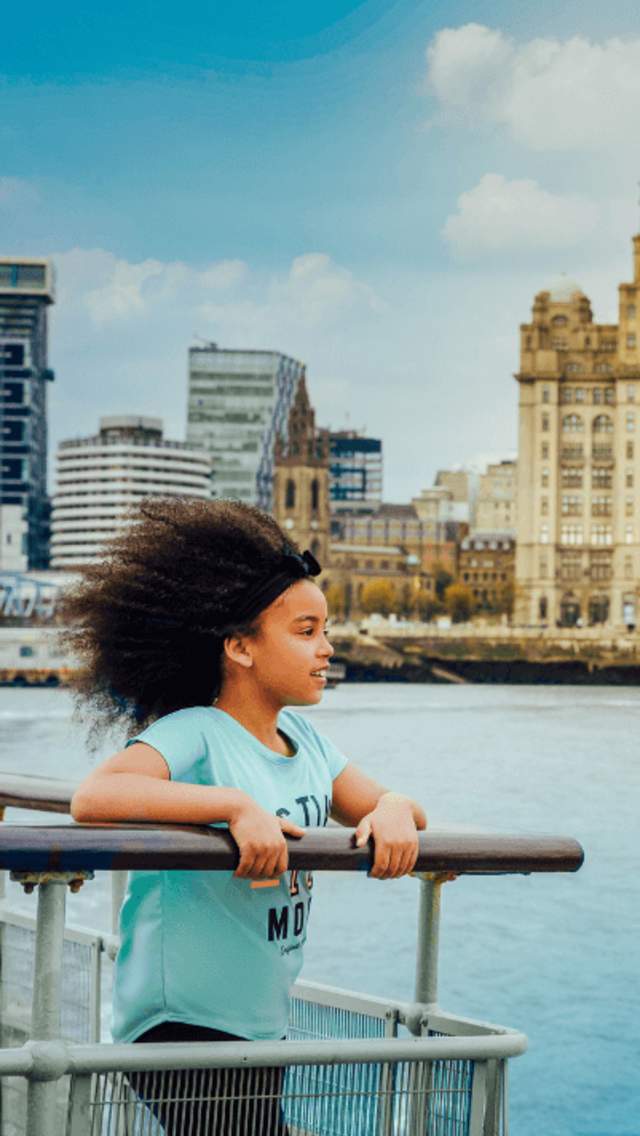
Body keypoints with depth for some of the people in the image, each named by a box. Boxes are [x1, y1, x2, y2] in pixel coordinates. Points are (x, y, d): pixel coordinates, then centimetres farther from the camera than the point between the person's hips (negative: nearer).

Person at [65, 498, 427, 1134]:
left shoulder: (302, 740, 8)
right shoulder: (195, 735, -17)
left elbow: (384, 804, 14)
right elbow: (94, 797, -34)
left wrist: (394, 811, -11)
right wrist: (237, 805, -38)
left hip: (262, 1027, 8)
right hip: (182, 1024, -8)